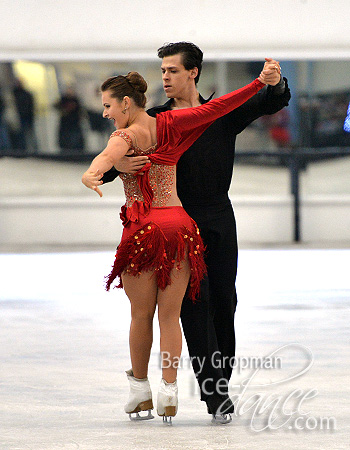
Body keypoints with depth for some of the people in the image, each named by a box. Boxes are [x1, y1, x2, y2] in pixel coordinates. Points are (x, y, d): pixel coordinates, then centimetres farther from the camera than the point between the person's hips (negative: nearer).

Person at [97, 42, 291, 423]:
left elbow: (273, 103, -1)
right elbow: (106, 166, 4)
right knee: (194, 304, -10)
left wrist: (275, 84, -24)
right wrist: (117, 166, -22)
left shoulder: (222, 113, 9)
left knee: (224, 301, 4)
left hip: (219, 218, 2)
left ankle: (221, 382, 17)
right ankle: (214, 393, -12)